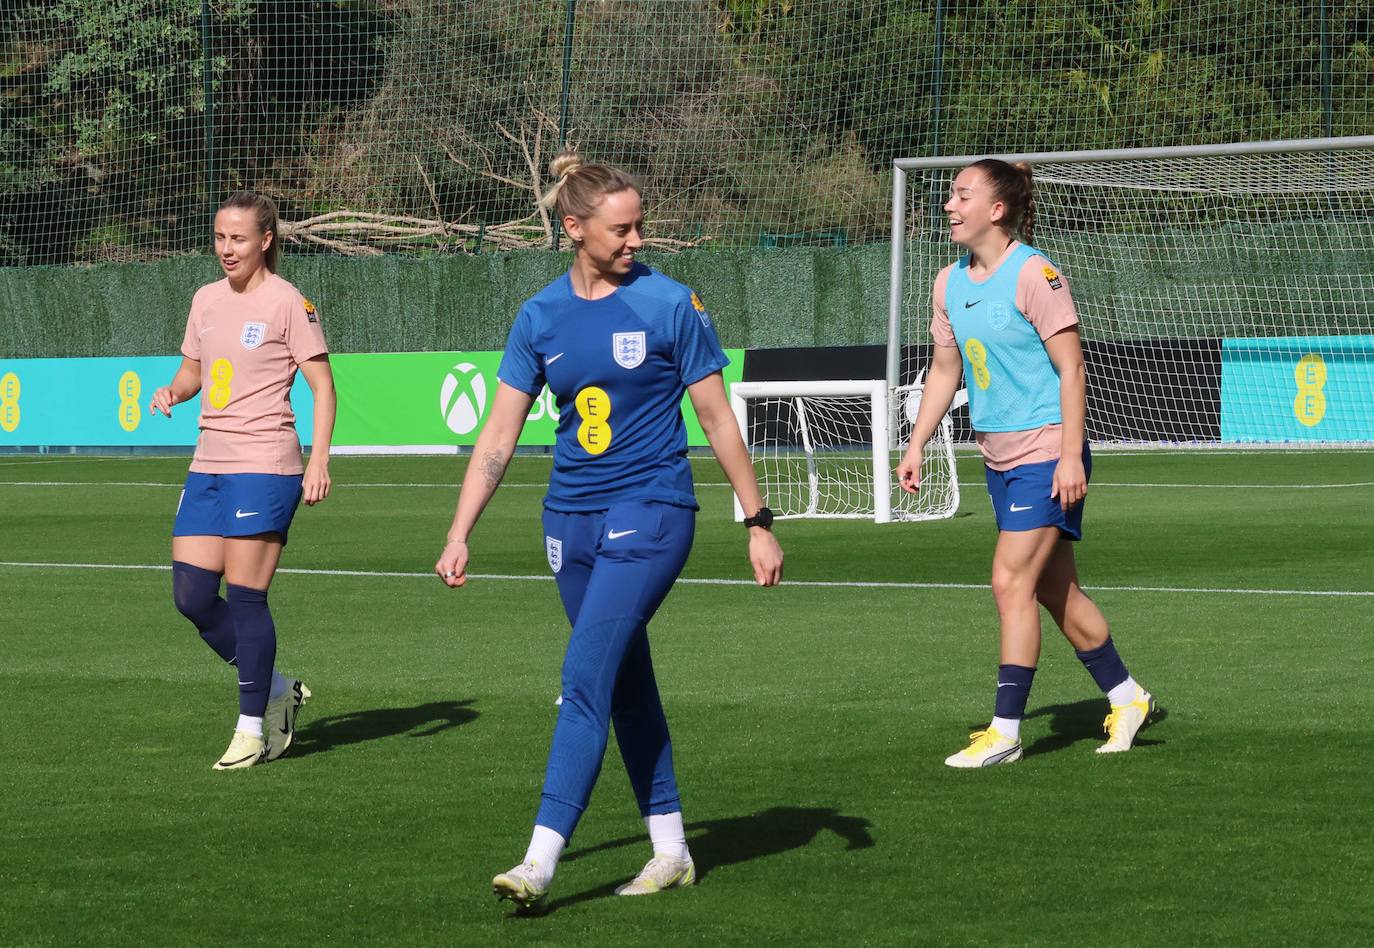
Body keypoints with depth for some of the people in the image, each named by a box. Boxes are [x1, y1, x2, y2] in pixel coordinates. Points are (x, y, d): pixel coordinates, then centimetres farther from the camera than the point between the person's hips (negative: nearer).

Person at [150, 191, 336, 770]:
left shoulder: (287, 303, -6)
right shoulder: (207, 300, 13)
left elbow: (322, 385, -5)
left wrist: (318, 460, -15)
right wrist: (173, 391, 1)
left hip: (265, 466, -7)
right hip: (208, 465, 7)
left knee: (245, 596, -7)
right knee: (192, 597, 2)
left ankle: (253, 727, 5)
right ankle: (275, 690, 20)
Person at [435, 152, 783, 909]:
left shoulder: (669, 304, -6)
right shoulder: (541, 317, 4)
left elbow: (717, 419, -1)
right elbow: (499, 435, 7)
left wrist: (757, 522, -1)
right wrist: (459, 535, 1)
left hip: (651, 512, -5)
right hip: (571, 518, 5)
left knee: (585, 677, -15)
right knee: (627, 685, 12)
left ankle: (541, 860, -18)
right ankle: (670, 851, 23)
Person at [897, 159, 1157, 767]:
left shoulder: (1033, 273, -15)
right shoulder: (950, 283, 8)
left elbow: (1071, 367, -15)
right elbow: (945, 370, 18)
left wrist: (1071, 456, -19)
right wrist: (916, 448, 13)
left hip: (1047, 454, -8)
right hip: (1000, 458, 8)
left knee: (1012, 583, -12)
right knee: (1056, 590, 13)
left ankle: (1005, 731, -8)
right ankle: (1127, 699, 27)